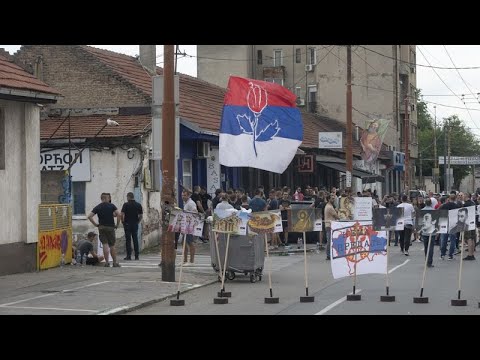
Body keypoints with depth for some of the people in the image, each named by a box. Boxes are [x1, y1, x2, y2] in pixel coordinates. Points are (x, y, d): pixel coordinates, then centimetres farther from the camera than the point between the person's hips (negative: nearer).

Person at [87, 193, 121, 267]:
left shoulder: (97, 207, 3)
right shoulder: (112, 206, -1)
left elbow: (89, 216, -5)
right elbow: (119, 214, -13)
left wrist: (95, 224, 1)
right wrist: (117, 224, -3)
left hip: (101, 227, 1)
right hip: (111, 227, -1)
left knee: (105, 245, 0)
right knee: (112, 245, 7)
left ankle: (107, 262, -7)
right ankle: (115, 262, 9)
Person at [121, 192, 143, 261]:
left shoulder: (126, 205, -8)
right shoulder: (138, 205, 4)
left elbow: (122, 214, -12)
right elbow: (141, 215, 5)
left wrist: (123, 221, 2)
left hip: (127, 224, -3)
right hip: (135, 224, 3)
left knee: (128, 240, 0)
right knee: (135, 240, 8)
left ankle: (129, 255, -3)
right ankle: (136, 256, 7)